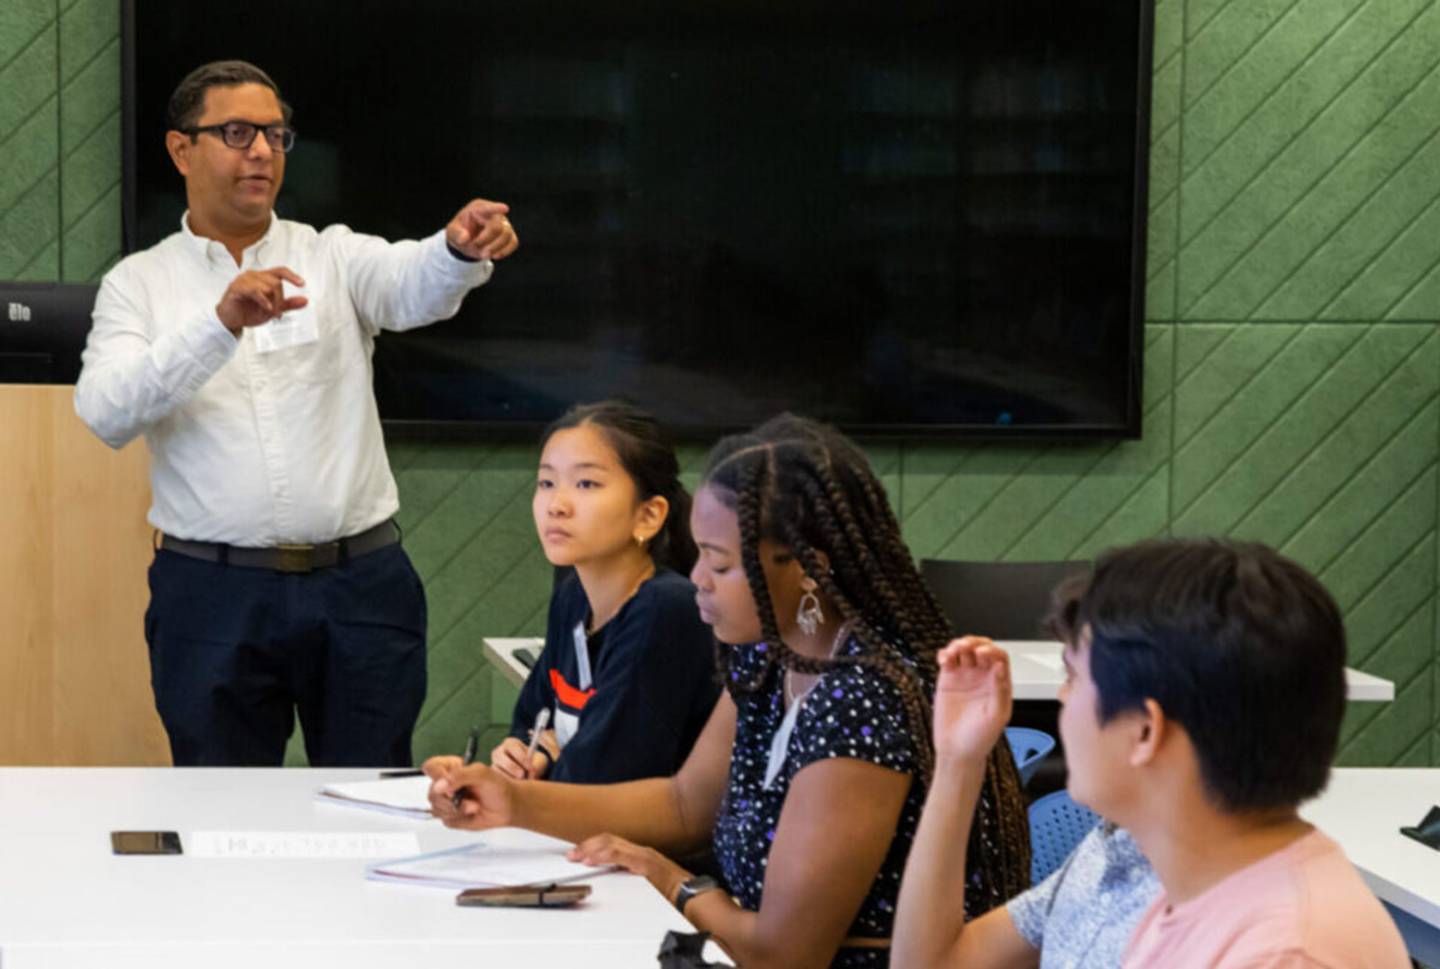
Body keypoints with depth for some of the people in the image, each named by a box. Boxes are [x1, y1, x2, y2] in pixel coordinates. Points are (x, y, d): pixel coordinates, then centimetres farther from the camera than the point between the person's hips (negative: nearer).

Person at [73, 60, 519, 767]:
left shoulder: (333, 257, 7)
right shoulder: (138, 283, 5)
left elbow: (413, 285, -15)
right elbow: (106, 411, -12)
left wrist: (463, 249, -39)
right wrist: (221, 323, -26)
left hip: (359, 585, 1)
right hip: (213, 598, 0)